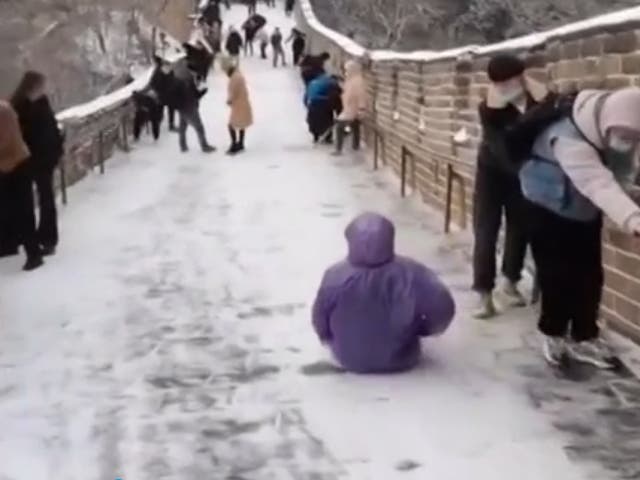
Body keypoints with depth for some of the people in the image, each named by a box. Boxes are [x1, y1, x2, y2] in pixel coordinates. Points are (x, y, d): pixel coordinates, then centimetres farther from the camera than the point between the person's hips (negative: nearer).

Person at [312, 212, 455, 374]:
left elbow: (320, 323, -11)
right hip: (400, 360, 0)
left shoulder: (335, 277, -26)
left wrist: (328, 338, 12)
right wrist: (423, 328, -1)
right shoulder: (411, 274, -26)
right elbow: (443, 308, -22)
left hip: (350, 360, 0)